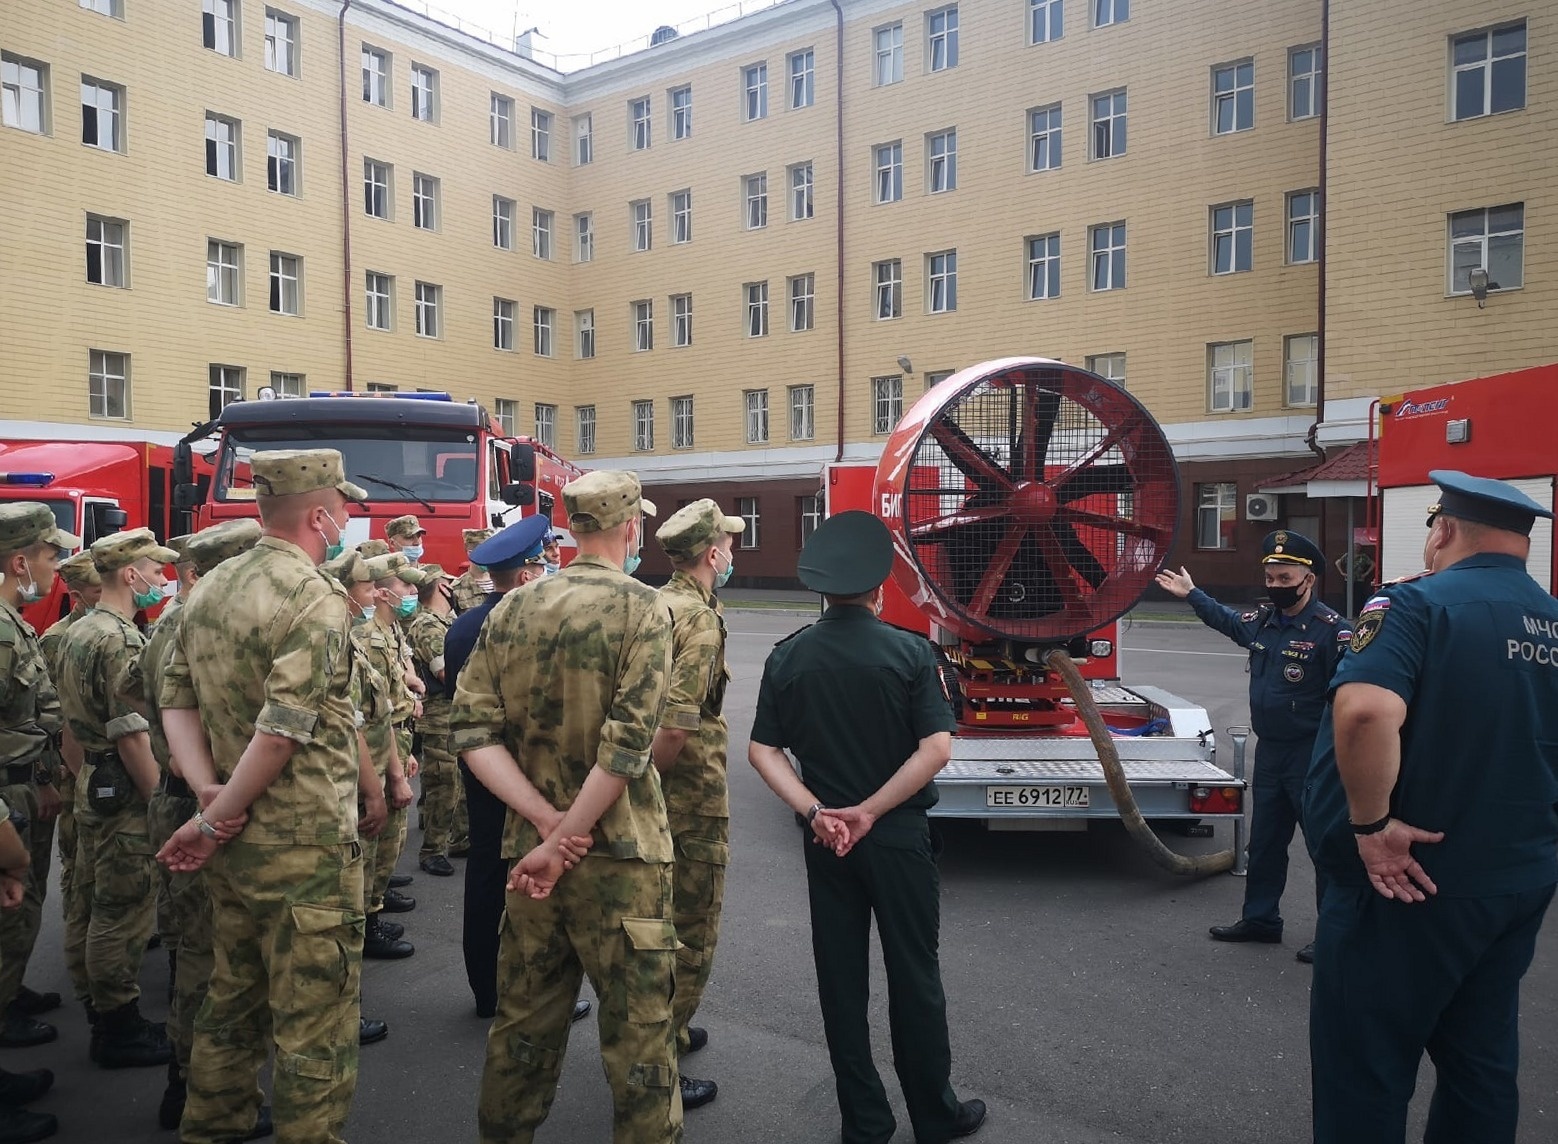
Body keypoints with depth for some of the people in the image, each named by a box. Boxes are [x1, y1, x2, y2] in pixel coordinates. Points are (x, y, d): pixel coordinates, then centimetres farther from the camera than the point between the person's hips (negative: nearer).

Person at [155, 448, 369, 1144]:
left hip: (234, 844, 9)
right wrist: (218, 816, -13)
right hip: (305, 845, -8)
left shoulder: (210, 588, 8)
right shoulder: (317, 599, -18)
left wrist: (210, 795, -3)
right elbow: (281, 732, -25)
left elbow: (176, 702, 8)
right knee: (313, 1023, 4)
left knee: (234, 997, 24)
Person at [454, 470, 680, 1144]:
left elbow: (474, 732, -3)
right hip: (617, 854, -5)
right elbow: (626, 746, -21)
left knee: (524, 1019, 21)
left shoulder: (511, 610, 4)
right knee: (638, 1033, 7)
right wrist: (561, 843, -15)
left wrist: (548, 823, -9)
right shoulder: (641, 609, -11)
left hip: (528, 847, 6)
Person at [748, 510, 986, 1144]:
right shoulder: (910, 651, -12)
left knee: (841, 982, 13)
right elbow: (936, 748, -17)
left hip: (826, 840, 3)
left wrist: (816, 813, -12)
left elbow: (762, 750, -7)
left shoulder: (788, 657, -4)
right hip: (899, 836, -2)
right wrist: (871, 811, -13)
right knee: (914, 977, 12)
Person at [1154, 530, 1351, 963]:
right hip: (1269, 750, 8)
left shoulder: (1330, 628, -17)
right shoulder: (1261, 620, 7)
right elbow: (1226, 619, 29)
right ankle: (1260, 919, 31)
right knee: (1265, 841, 18)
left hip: (1311, 756, -8)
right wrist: (1192, 595, 37)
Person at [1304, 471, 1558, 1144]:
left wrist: (1371, 822, -24)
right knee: (1483, 1063, 20)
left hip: (1410, 884, -7)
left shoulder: (1419, 603, -17)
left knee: (1364, 1070, 6)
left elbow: (1364, 711, -34)